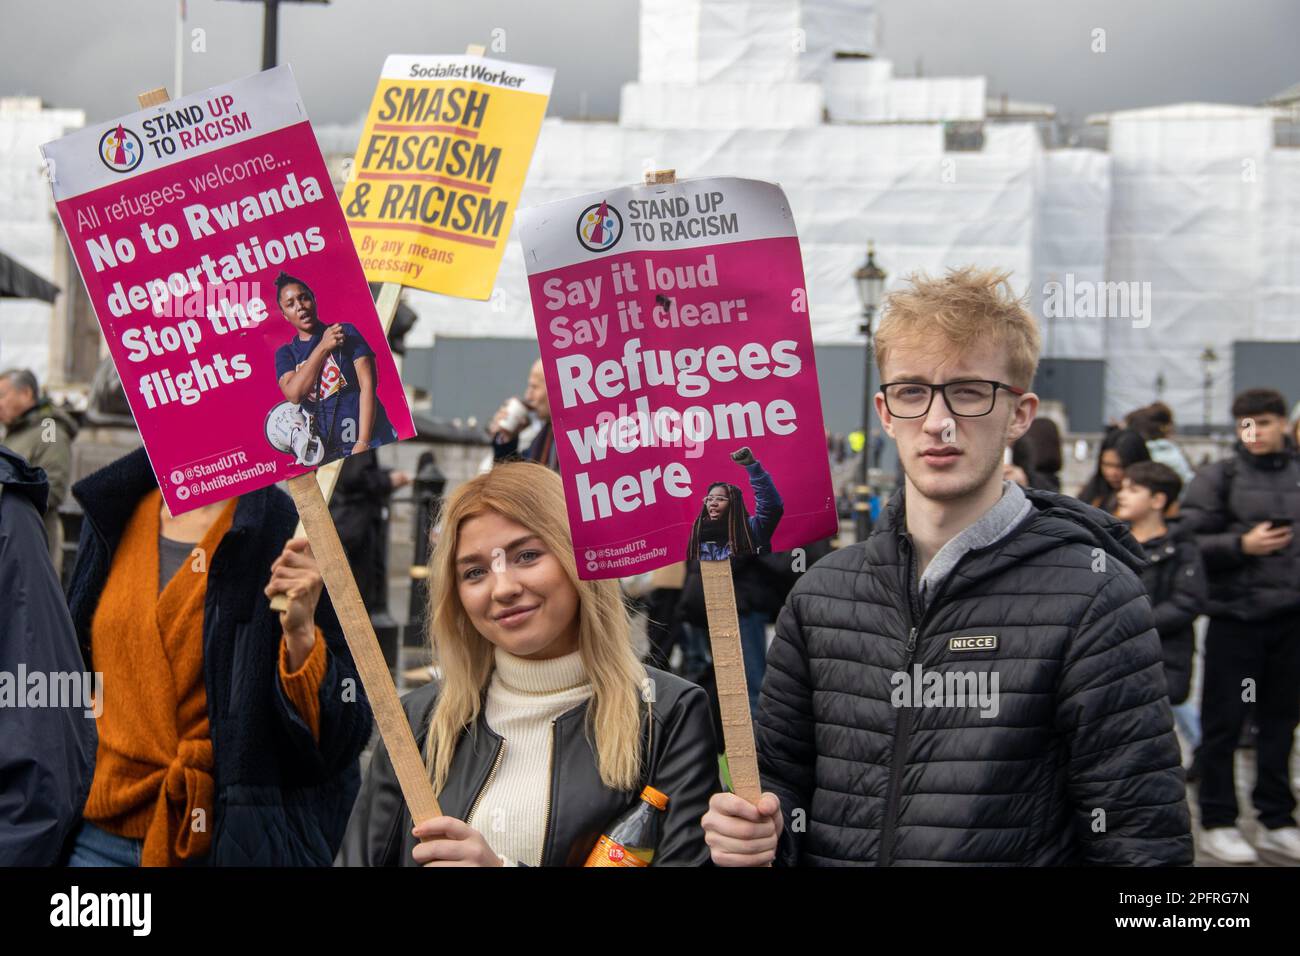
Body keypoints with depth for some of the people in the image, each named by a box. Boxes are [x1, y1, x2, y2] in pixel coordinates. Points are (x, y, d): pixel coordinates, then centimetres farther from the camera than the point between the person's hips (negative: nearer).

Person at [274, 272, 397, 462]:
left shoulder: (346, 333, 3)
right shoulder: (285, 353, 10)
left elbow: (367, 386, -5)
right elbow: (294, 394, -9)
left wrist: (363, 443, -14)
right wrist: (323, 347, -10)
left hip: (371, 441, -2)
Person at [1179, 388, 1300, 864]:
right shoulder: (1219, 477, -3)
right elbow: (1188, 542, -8)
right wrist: (1241, 545, -18)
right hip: (1236, 615, -4)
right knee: (1223, 722, 4)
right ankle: (1217, 823, 15)